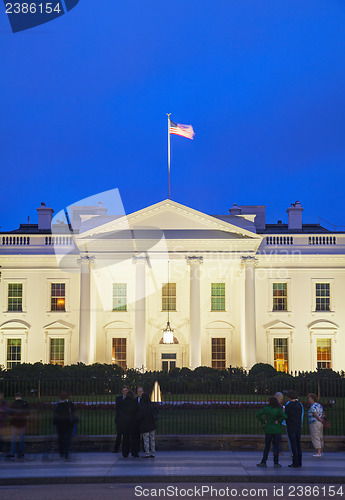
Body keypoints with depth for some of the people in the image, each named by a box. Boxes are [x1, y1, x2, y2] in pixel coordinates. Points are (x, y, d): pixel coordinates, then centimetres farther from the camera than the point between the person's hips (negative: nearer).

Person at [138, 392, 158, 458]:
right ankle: (152, 453, 11)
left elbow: (140, 416, -16)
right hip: (152, 425, 4)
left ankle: (147, 454, 1)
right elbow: (156, 413, 2)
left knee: (146, 440, 2)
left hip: (144, 425, -4)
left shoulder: (142, 407, -16)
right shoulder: (152, 405, -3)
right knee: (152, 439, 10)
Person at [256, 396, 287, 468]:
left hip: (268, 429, 1)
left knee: (267, 446, 10)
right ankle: (276, 463, 2)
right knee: (276, 446, 4)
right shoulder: (278, 409, -7)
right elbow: (284, 416, -22)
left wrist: (263, 421, 0)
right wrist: (278, 421, -8)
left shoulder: (266, 409, -3)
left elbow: (258, 415, -7)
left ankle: (263, 462, 10)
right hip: (277, 430, -1)